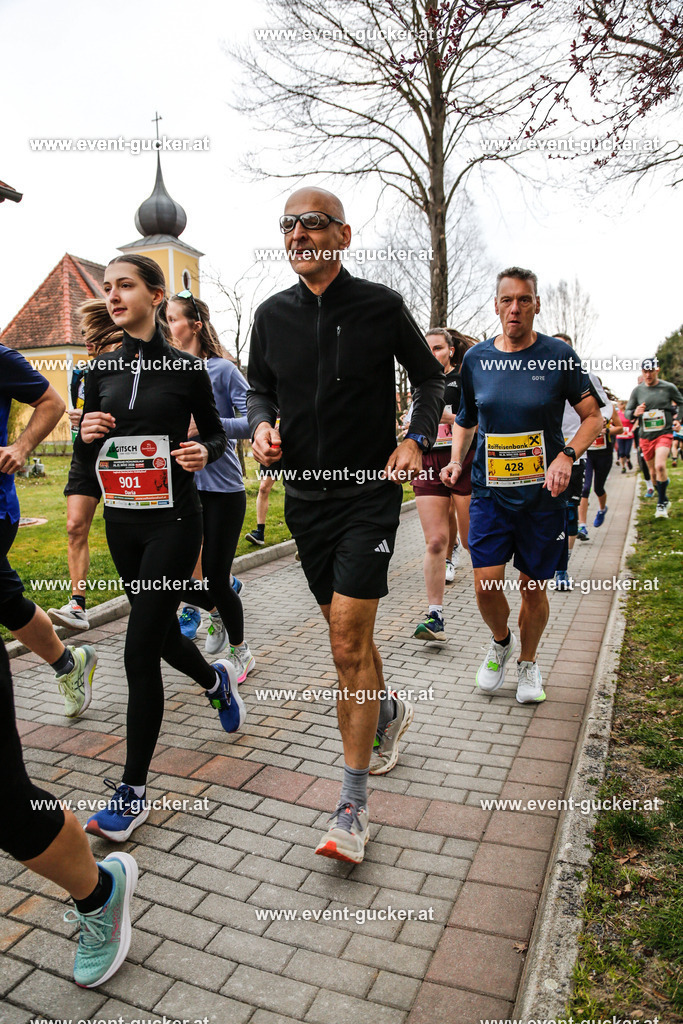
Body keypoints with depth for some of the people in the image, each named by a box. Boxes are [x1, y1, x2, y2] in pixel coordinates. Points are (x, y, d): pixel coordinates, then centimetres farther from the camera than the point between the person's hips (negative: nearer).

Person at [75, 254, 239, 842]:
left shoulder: (186, 368, -3)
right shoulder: (102, 370, 7)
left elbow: (216, 432, 7)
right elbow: (86, 457, 12)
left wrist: (205, 452, -15)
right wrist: (88, 435, -10)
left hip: (173, 518, -5)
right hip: (122, 520, 5)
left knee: (141, 650, -8)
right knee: (160, 633, 18)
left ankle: (134, 792, 6)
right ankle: (217, 680, 52)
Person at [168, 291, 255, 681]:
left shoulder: (222, 369, -8)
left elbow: (253, 420, -16)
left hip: (222, 490, -5)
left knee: (216, 579, -1)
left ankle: (241, 652, 25)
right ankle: (217, 613, 39)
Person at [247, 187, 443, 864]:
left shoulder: (380, 306, -4)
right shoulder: (272, 314, 5)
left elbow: (431, 377, 8)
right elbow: (259, 387, 18)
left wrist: (417, 439, -8)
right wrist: (262, 424, -4)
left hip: (369, 493, -5)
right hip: (305, 495, 5)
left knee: (347, 644, -11)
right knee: (346, 633, 17)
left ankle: (353, 808, 1)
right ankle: (390, 714, 46)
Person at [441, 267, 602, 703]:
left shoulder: (559, 355, -3)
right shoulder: (475, 359, 4)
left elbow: (594, 417, 1)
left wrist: (567, 455, -16)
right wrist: (457, 460, 0)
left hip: (543, 493, -1)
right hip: (490, 491, 1)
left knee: (534, 587, 7)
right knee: (487, 585, -7)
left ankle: (529, 663, 32)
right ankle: (501, 642, 27)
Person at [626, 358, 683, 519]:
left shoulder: (669, 388, -2)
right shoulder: (637, 390, 2)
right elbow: (627, 412, 5)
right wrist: (635, 412, -16)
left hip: (664, 434, -3)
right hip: (646, 436, 3)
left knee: (660, 466, -25)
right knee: (653, 472, 12)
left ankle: (661, 504, -13)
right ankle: (664, 501, 34)